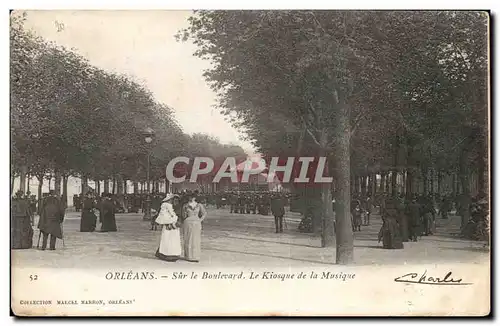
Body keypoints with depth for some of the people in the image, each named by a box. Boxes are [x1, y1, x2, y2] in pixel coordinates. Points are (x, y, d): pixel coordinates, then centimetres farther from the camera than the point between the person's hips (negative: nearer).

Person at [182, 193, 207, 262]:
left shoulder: (199, 205, 2)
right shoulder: (185, 205, 1)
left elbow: (204, 213, 11)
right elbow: (183, 216, 5)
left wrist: (200, 220, 0)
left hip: (196, 224, 1)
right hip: (187, 224, -1)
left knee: (196, 240, 0)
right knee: (188, 240, 0)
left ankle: (195, 257, 6)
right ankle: (188, 256, 7)